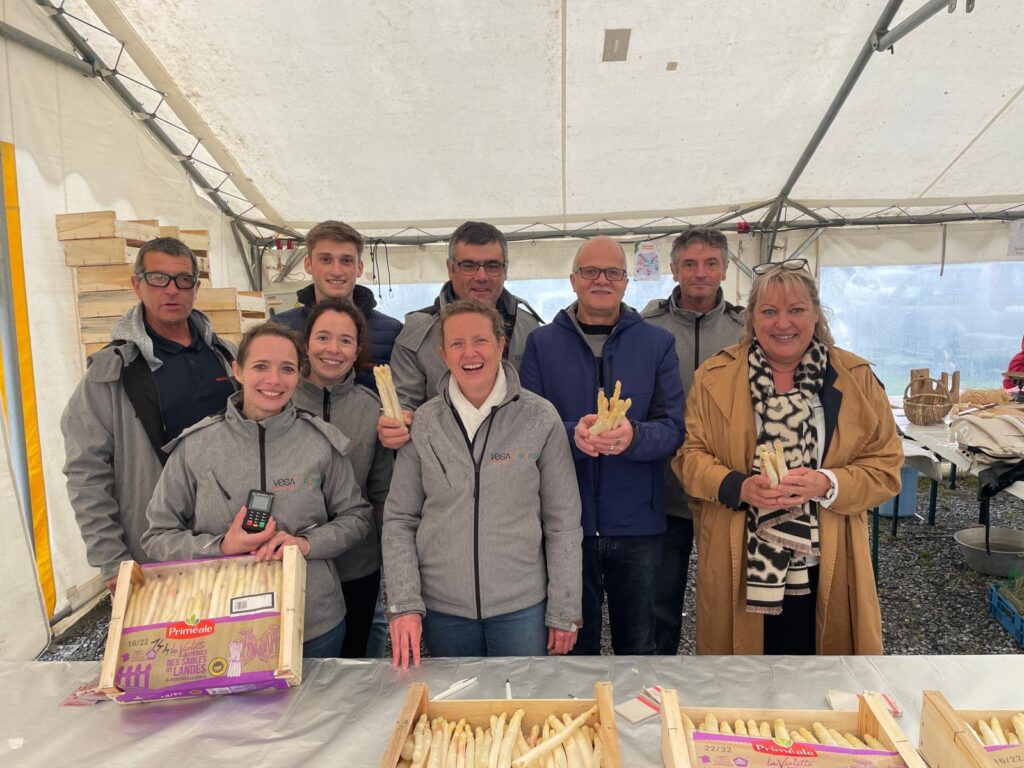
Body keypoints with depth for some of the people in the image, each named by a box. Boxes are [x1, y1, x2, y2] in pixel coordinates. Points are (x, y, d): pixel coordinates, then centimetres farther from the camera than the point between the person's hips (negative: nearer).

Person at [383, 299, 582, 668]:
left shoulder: (540, 418, -7)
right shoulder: (423, 423, -3)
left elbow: (563, 521, -4)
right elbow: (399, 519, 1)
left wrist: (564, 612, -3)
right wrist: (403, 605, -7)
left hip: (523, 607, -1)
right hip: (442, 609, 2)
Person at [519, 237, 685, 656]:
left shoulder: (657, 343, 4)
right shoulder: (541, 343, 2)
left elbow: (674, 428, -4)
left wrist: (633, 436, -25)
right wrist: (572, 435, -24)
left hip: (638, 523, 1)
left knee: (638, 646, 18)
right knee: (573, 646, 17)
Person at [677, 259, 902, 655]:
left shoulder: (856, 378, 1)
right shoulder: (715, 376, -1)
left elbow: (885, 466, 2)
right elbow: (690, 454, 0)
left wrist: (827, 484, -17)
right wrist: (737, 486, -18)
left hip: (826, 569, 1)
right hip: (738, 566, 0)